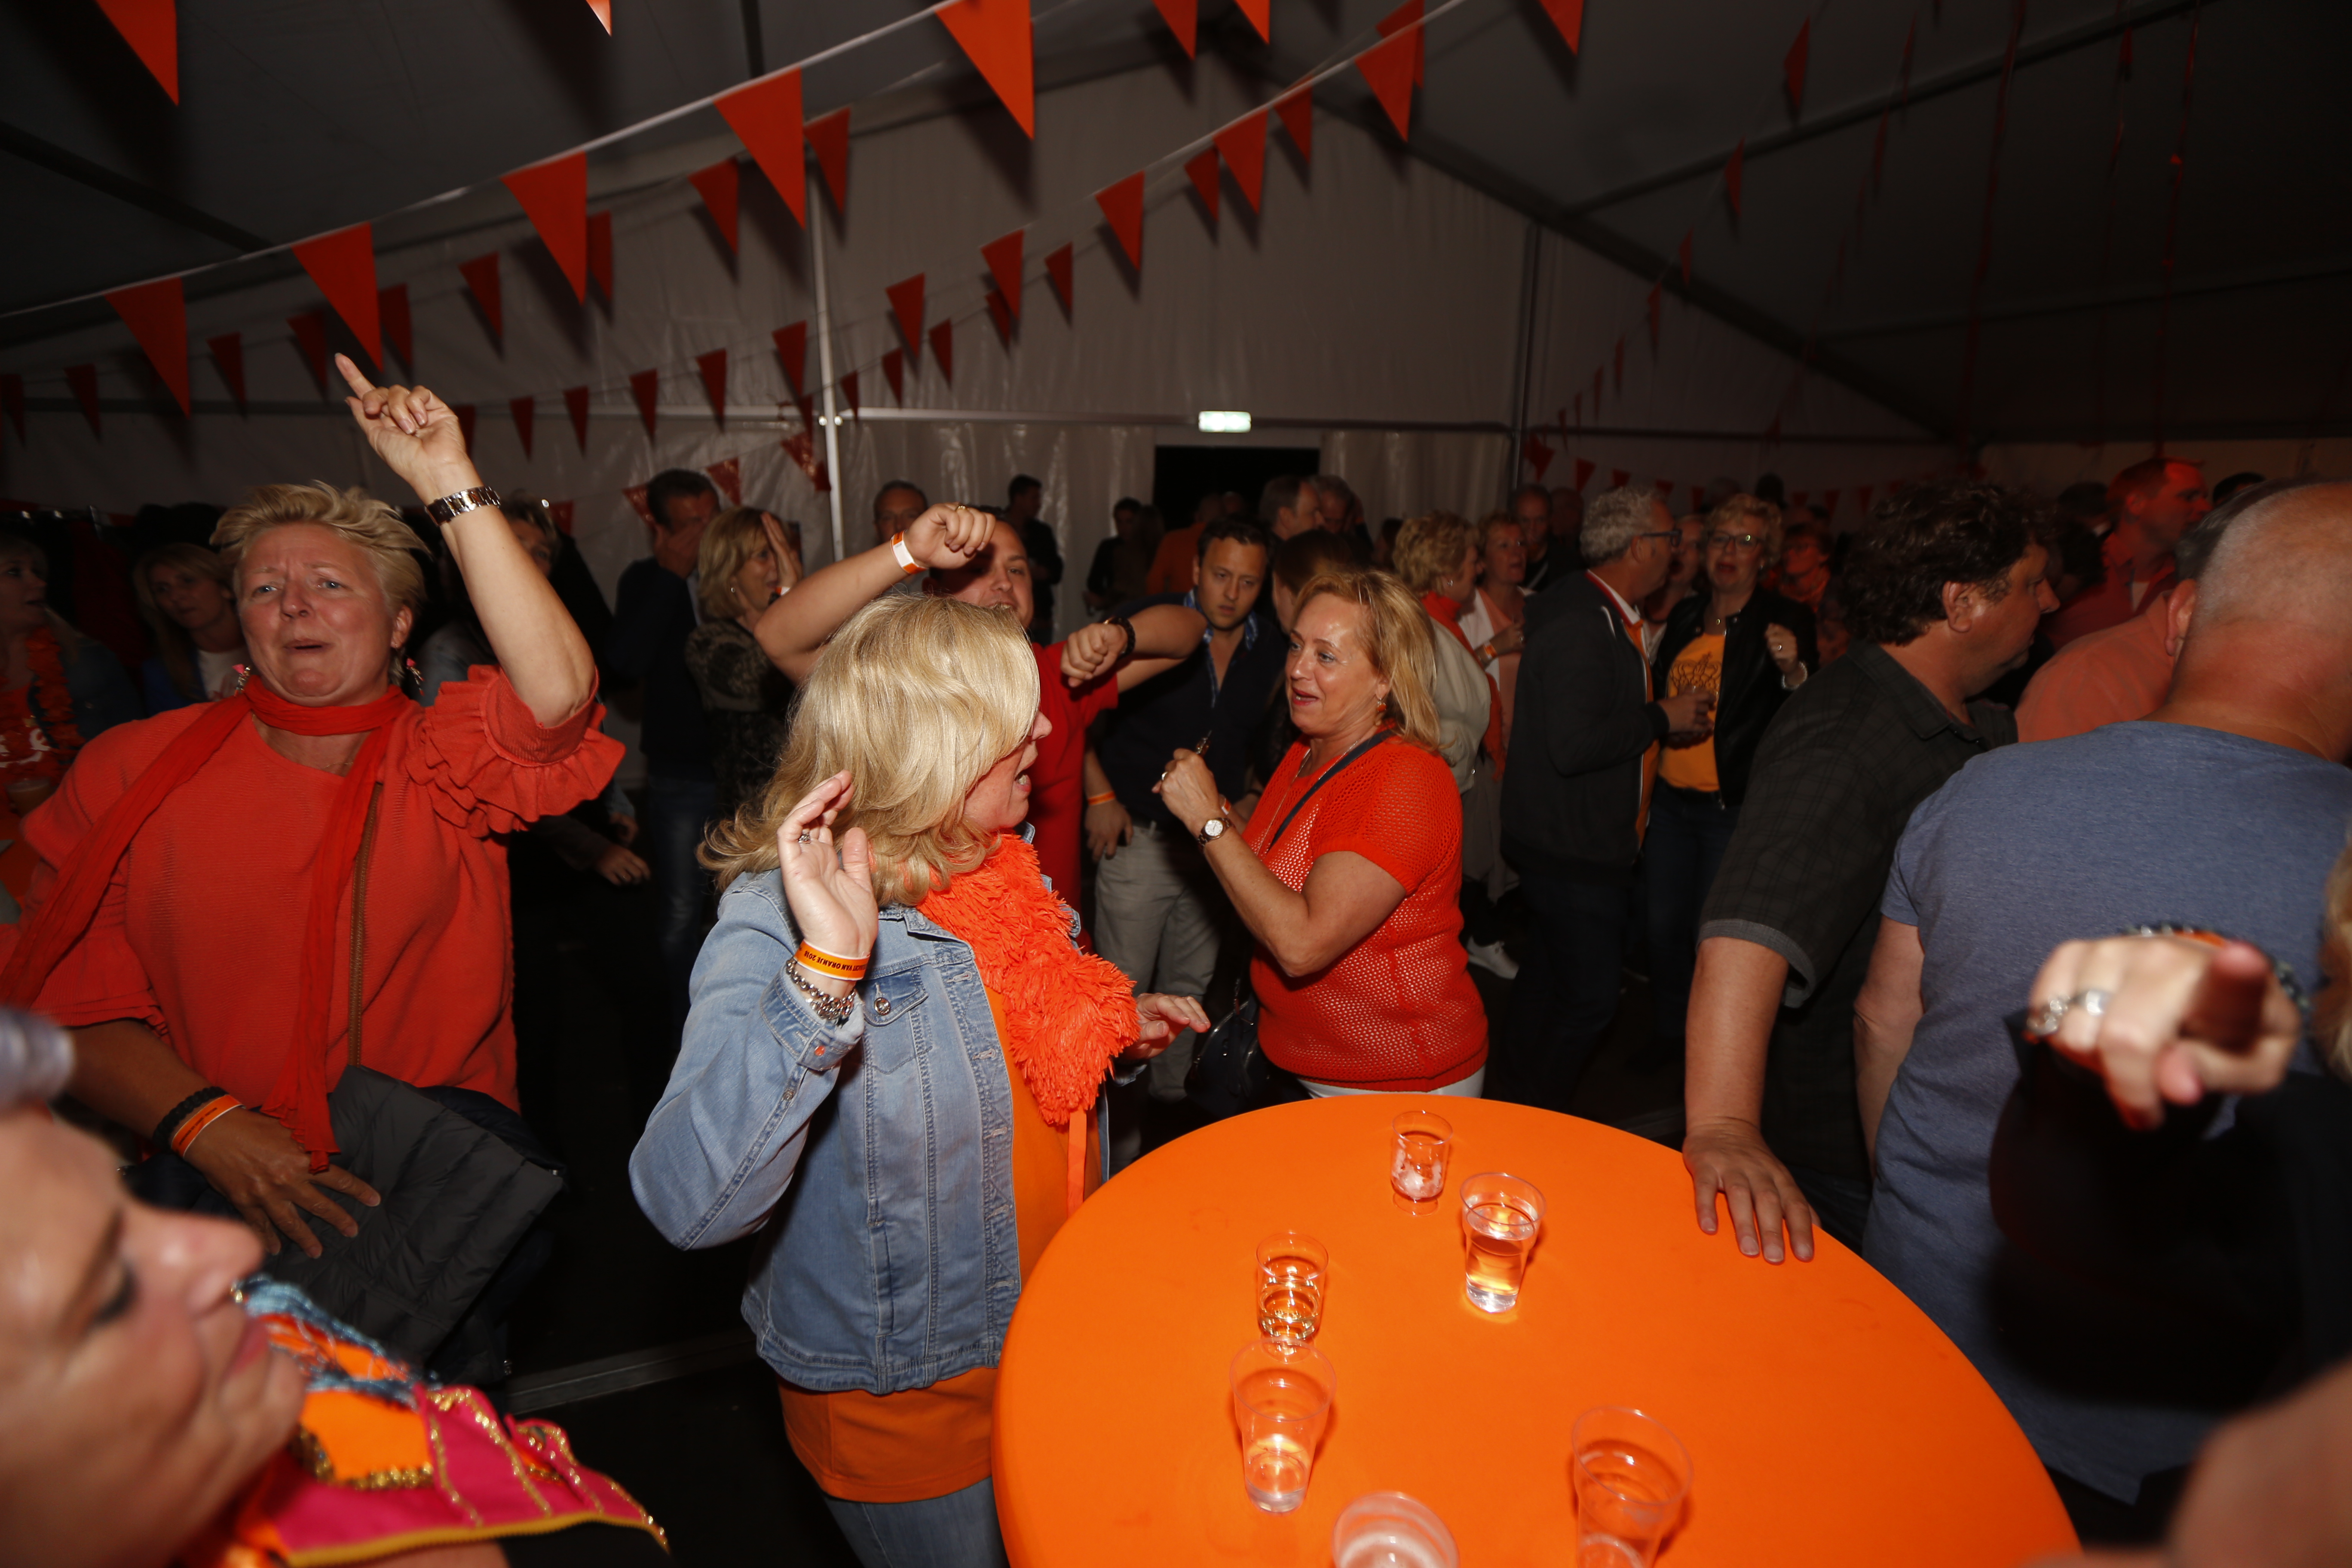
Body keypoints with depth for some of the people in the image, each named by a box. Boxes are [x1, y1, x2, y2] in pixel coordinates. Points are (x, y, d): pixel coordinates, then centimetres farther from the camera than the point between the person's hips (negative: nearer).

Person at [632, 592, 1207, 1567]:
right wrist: (823, 969, -48)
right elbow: (689, 1202, -39)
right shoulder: (780, 921, -27)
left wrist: (1114, 1037, -5)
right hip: (902, 1402, -6)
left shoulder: (997, 870, -4)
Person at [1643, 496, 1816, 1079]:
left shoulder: (1785, 620, -8)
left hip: (1734, 807, -5)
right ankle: (1670, 1031, 34)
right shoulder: (1684, 615, 8)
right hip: (1671, 799, 5)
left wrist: (1794, 670, -35)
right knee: (1664, 925, 15)